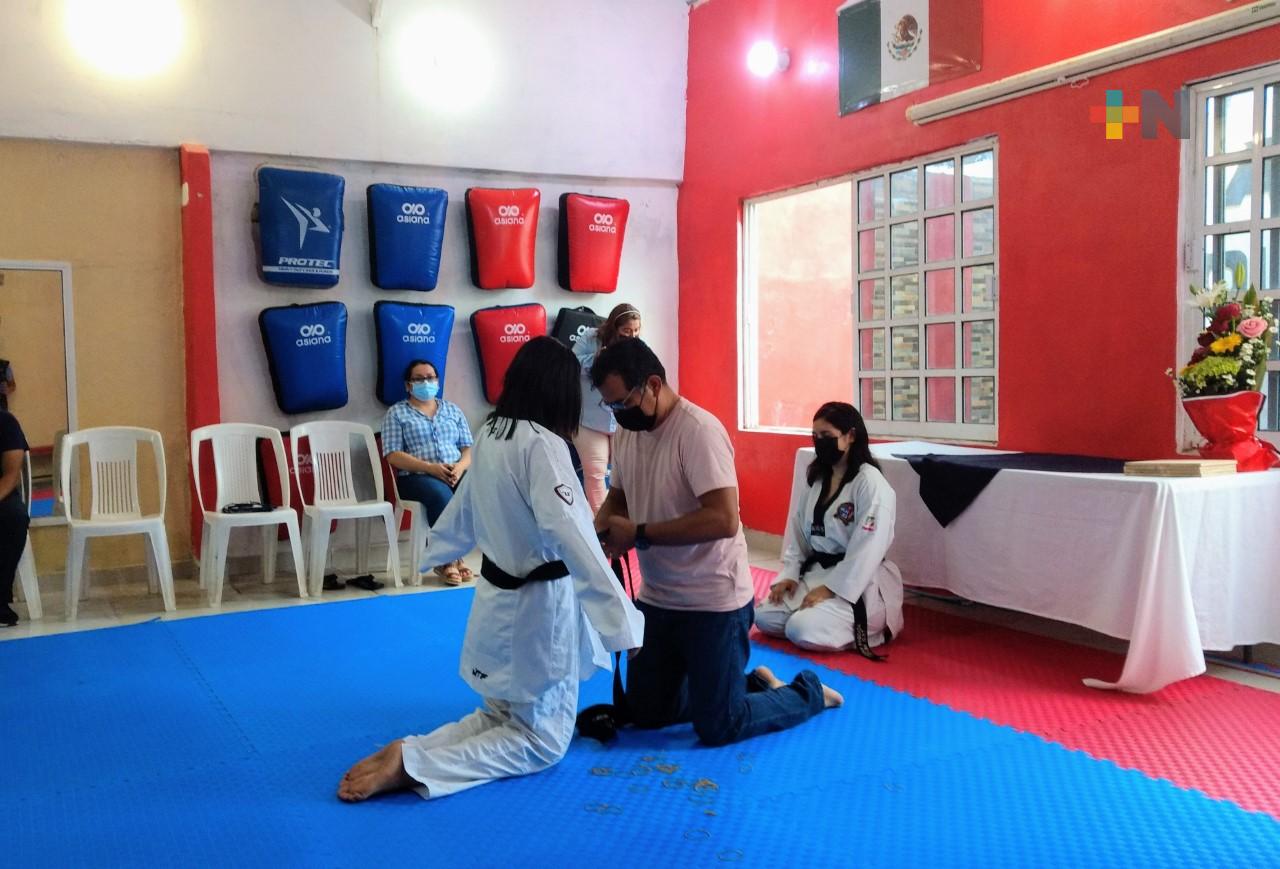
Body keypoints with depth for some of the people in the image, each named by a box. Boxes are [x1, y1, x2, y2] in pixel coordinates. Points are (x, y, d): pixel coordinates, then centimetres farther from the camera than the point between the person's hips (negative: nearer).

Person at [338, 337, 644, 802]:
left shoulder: (489, 434, 2)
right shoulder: (541, 445, -23)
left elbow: (463, 511, 17)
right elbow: (574, 539, -31)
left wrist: (438, 552, 37)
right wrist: (624, 625, -32)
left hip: (499, 595, 8)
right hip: (538, 606, -8)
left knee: (503, 719, 24)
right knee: (542, 742, 7)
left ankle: (409, 752, 4)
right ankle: (412, 765, -7)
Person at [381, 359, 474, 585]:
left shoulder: (452, 410, 21)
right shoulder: (396, 413, 9)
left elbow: (468, 449, 14)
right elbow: (393, 456, -3)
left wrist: (460, 466, -10)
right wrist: (430, 467, -16)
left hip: (455, 474, 4)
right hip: (416, 477, -3)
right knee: (441, 495, -37)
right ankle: (447, 559, -23)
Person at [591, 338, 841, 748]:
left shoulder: (699, 430, -23)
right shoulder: (628, 431, 1)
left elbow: (723, 520, -30)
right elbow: (616, 499, 13)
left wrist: (638, 534, -26)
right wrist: (597, 533, -10)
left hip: (713, 602, -8)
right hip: (657, 599, 8)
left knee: (718, 728, -1)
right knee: (643, 713, 17)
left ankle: (809, 693, 25)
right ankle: (747, 682, 35)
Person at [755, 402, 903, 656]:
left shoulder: (871, 483, -16)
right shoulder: (816, 478, 8)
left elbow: (867, 549, -21)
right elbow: (797, 530, 10)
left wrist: (830, 589, -21)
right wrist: (789, 574, -3)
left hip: (857, 583, -8)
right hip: (815, 572, 8)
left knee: (803, 631, -25)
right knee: (765, 617, -6)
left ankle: (869, 626, -1)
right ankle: (831, 616, 10)